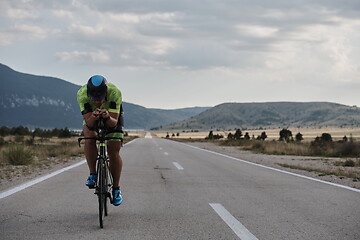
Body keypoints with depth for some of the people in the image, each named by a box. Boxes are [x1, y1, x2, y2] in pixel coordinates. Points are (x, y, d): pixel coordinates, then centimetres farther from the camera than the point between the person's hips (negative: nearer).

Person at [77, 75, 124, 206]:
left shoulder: (115, 93, -39)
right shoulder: (82, 94, -37)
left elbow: (114, 122, -39)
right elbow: (88, 123, -38)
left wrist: (107, 117, -60)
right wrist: (94, 117, -59)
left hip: (113, 115, 0)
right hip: (91, 116, 1)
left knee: (114, 153, -7)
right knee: (89, 138, -30)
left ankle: (116, 189, 9)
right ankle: (93, 175, -16)